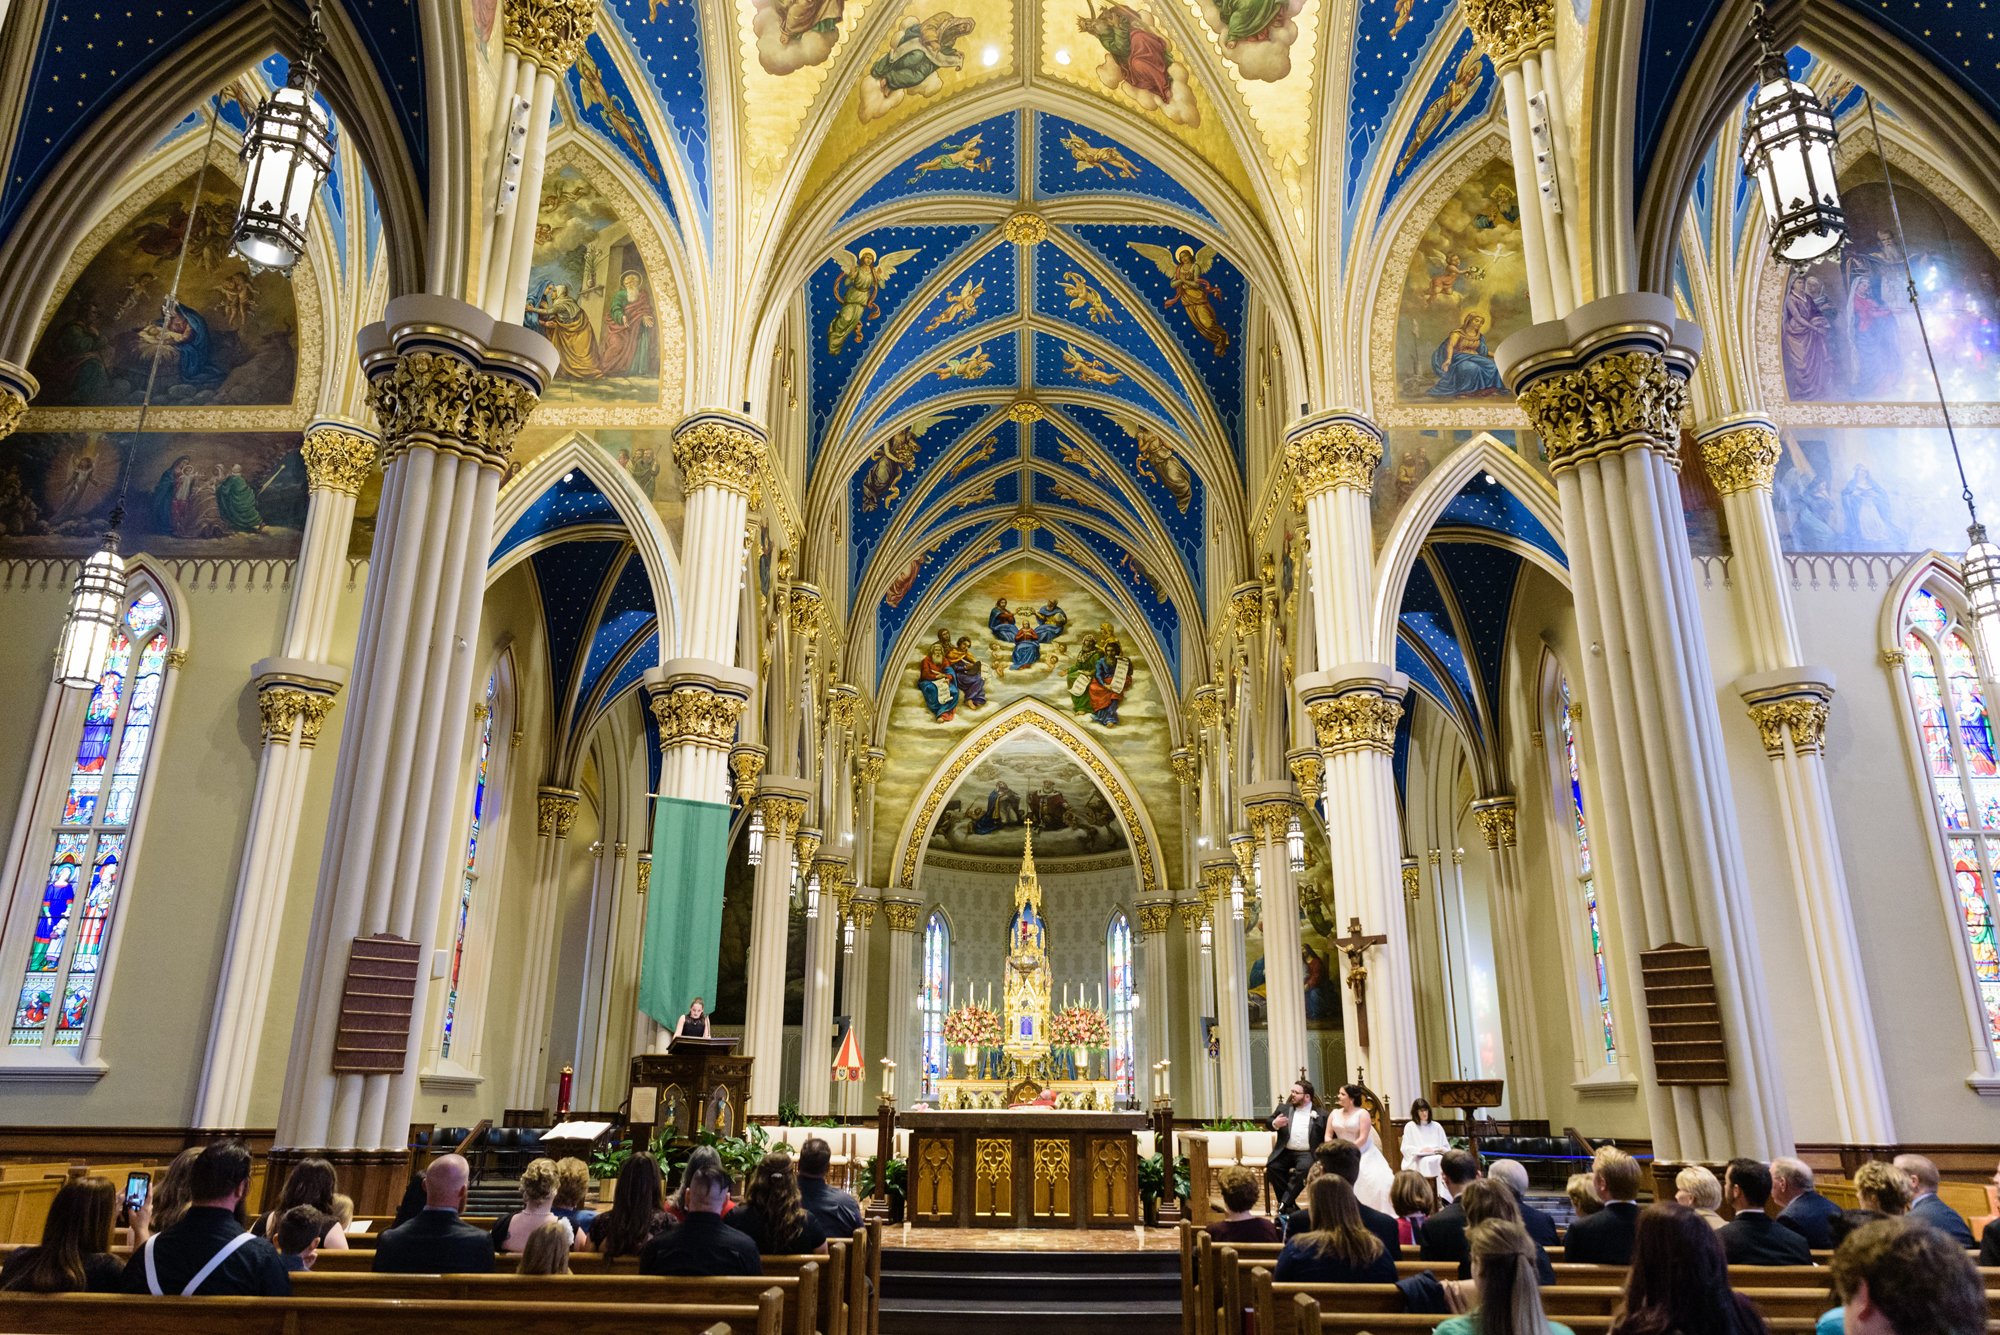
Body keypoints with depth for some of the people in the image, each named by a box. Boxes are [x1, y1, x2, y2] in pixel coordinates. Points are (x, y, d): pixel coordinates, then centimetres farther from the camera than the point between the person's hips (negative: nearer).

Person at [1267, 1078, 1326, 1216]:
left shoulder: (1320, 1115, 10)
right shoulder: (1283, 1108, 19)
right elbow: (1268, 1122, 14)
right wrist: (1274, 1124, -9)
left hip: (1306, 1153, -3)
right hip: (1285, 1152, 3)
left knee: (1304, 1168, -35)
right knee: (1272, 1167, -27)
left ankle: (1284, 1204, -27)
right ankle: (1290, 1206, -17)